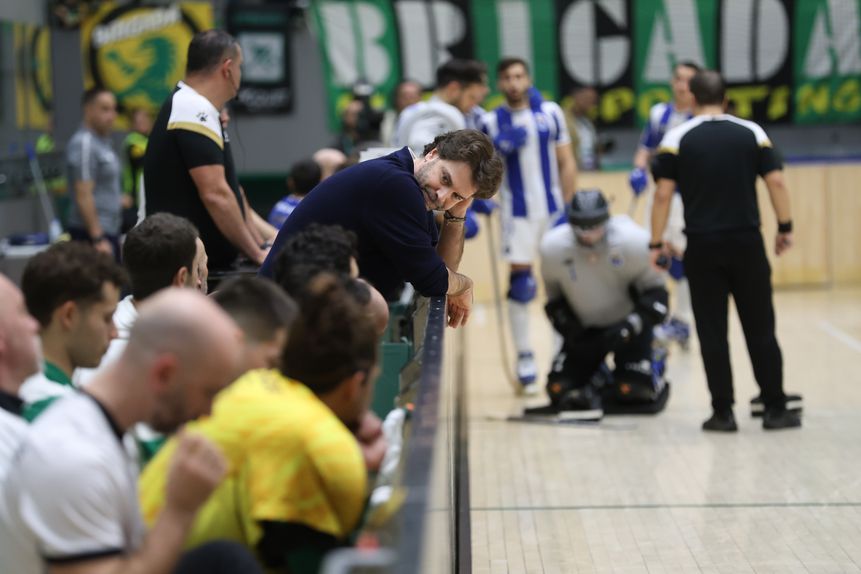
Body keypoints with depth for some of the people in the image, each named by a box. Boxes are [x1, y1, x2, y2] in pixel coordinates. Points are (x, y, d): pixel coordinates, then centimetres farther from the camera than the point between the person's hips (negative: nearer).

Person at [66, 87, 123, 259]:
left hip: (108, 231, 10)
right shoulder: (84, 144, -14)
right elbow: (83, 196, -19)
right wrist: (98, 239, -22)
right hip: (92, 233, -10)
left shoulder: (103, 142, 15)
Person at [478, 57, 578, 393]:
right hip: (517, 212, -1)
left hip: (554, 209, 1)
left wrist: (568, 206, -1)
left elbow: (566, 163, 5)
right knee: (519, 282, -3)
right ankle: (524, 358, 4)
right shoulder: (491, 122, 1)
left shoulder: (551, 113, 3)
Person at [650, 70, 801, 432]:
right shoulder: (751, 133, 3)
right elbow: (776, 181, -2)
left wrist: (657, 243, 1)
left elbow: (663, 193, -5)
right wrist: (785, 227, 7)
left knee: (712, 332, 5)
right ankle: (775, 409, 11)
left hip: (702, 246, -1)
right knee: (760, 329, 9)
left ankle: (723, 412, 5)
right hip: (747, 242, 1)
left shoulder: (677, 138, 0)